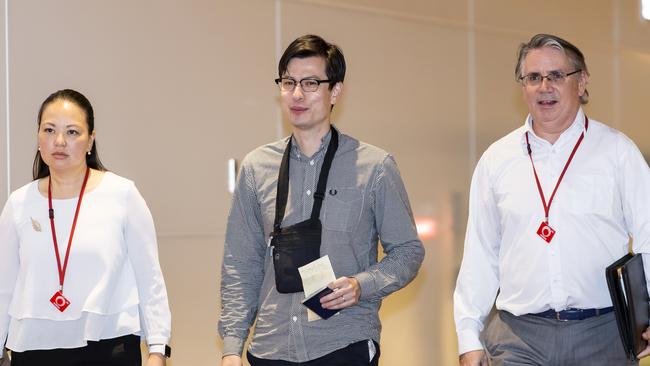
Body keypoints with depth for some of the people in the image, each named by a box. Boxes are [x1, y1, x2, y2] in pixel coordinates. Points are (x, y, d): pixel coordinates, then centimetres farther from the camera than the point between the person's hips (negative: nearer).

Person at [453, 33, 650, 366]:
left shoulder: (617, 151, 4)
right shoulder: (496, 159, 8)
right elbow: (479, 255, 10)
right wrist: (469, 338, 5)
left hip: (602, 332, -1)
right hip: (518, 337, 1)